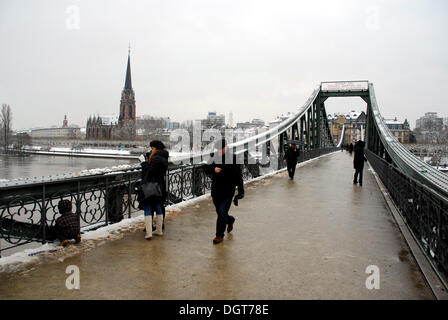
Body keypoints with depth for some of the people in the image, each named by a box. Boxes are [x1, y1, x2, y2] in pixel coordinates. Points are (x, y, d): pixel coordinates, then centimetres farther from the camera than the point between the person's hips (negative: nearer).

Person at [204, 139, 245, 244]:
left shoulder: (233, 159, -7)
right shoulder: (214, 157, 2)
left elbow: (238, 176, -3)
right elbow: (206, 169, 2)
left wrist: (241, 191, -5)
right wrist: (213, 169, -19)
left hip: (228, 192, -4)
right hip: (216, 191, 4)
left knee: (222, 213, -7)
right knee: (219, 212, 17)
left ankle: (219, 235, 10)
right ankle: (230, 220, 48)